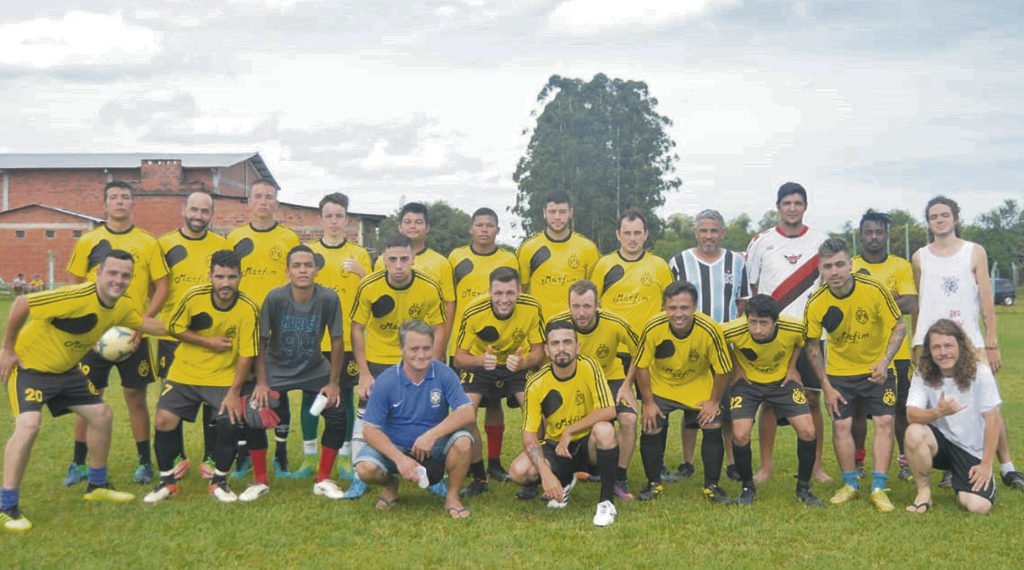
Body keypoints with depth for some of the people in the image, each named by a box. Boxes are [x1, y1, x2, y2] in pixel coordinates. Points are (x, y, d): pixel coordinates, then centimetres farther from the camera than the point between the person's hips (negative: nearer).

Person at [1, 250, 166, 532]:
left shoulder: (124, 305, -10)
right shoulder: (76, 297, -35)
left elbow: (144, 323, 12)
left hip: (66, 369, 8)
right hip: (29, 364, -8)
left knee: (102, 415, 10)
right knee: (29, 425, -24)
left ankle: (97, 485, 29)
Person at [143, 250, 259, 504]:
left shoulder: (248, 309, -18)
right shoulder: (194, 296, -15)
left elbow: (247, 354, -15)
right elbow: (174, 327, -3)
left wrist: (234, 392, -19)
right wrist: (208, 342, -16)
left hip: (224, 377, -1)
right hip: (184, 373, 1)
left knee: (230, 422, -17)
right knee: (164, 420, -9)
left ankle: (219, 481, 7)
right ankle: (167, 481, 14)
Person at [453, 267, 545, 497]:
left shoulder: (532, 308, -23)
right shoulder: (473, 313, -25)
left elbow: (538, 351, -13)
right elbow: (459, 357, -18)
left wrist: (523, 362, -37)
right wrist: (481, 360, -40)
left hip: (519, 366, 0)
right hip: (479, 365, 0)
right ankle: (479, 477, -1)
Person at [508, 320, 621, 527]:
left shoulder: (589, 367, -16)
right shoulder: (536, 384, -14)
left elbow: (608, 411, -24)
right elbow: (529, 435, -15)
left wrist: (570, 431, -22)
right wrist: (546, 473, -28)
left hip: (588, 443, -2)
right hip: (555, 447, 2)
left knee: (604, 430, -35)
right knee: (519, 471, -24)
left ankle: (607, 501, -17)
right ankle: (564, 481, 11)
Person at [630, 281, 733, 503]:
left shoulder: (710, 329, -31)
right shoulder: (653, 328, -29)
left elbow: (721, 370, -15)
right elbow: (641, 366, -15)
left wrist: (714, 401, -9)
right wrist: (648, 403, -11)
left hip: (700, 387, 0)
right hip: (660, 386, 0)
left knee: (713, 428, -7)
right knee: (651, 430, -7)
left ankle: (712, 485, 13)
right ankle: (654, 484, 16)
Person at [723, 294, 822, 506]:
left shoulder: (794, 328, -28)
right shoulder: (733, 331, -31)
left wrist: (791, 367, -4)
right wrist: (737, 368, -7)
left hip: (783, 380, 1)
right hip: (747, 381, -1)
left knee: (807, 431, -9)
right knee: (740, 435, -14)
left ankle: (803, 488, 13)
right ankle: (747, 488, 11)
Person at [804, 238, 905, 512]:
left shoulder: (874, 290, -22)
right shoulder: (815, 303, -18)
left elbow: (899, 326, -10)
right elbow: (812, 346, -5)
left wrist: (885, 361, -23)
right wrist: (826, 386, -6)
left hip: (877, 368, -1)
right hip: (839, 371, 1)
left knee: (884, 422, -7)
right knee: (841, 425, 0)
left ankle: (878, 488, 1)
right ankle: (850, 484, 18)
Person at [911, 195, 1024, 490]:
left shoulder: (975, 252, 4)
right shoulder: (919, 257, 8)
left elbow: (986, 299, 2)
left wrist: (992, 342, -3)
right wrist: (914, 343, 11)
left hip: (969, 339, -1)